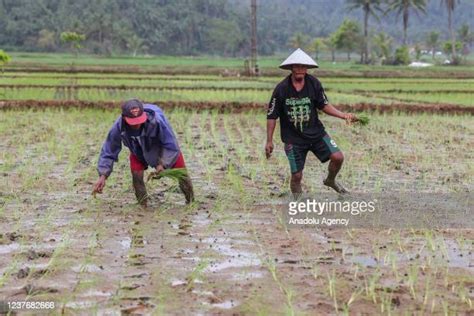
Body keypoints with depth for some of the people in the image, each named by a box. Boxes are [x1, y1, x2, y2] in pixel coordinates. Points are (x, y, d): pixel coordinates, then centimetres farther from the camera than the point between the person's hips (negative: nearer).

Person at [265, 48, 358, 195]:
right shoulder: (281, 89, -13)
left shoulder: (314, 84, -6)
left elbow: (324, 105, 6)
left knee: (338, 157, -10)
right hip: (293, 138, -2)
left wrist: (344, 115, -6)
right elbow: (271, 116, -6)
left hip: (316, 132, 3)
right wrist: (269, 141, -5)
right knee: (296, 175, -2)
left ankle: (330, 181, 23)